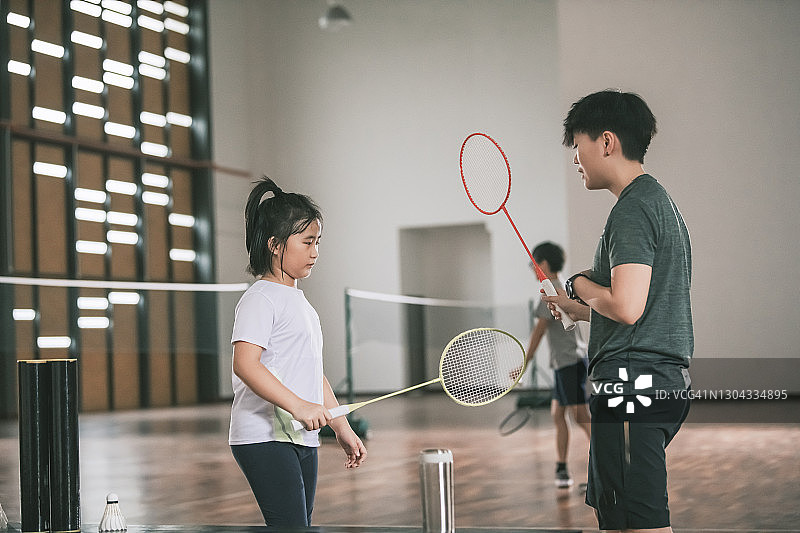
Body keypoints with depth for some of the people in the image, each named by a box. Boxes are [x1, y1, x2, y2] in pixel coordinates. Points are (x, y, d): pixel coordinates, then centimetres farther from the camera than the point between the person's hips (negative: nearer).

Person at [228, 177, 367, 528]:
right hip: (265, 438, -9)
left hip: (303, 440, 9)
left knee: (301, 524, 9)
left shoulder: (300, 302, 20)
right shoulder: (261, 298, -9)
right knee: (290, 525, -16)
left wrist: (342, 428, 21)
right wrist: (298, 406, -29)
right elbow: (245, 364, -22)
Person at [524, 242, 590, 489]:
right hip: (564, 363, 10)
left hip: (569, 362, -10)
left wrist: (524, 364, -12)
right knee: (558, 414, 12)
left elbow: (539, 330, -15)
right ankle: (561, 470, 16)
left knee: (581, 417, -10)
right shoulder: (564, 288, 16)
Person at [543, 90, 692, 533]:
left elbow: (626, 308, -23)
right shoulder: (660, 200, 20)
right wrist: (578, 308, 26)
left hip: (633, 381, -11)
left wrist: (581, 284, -4)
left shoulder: (632, 209, -13)